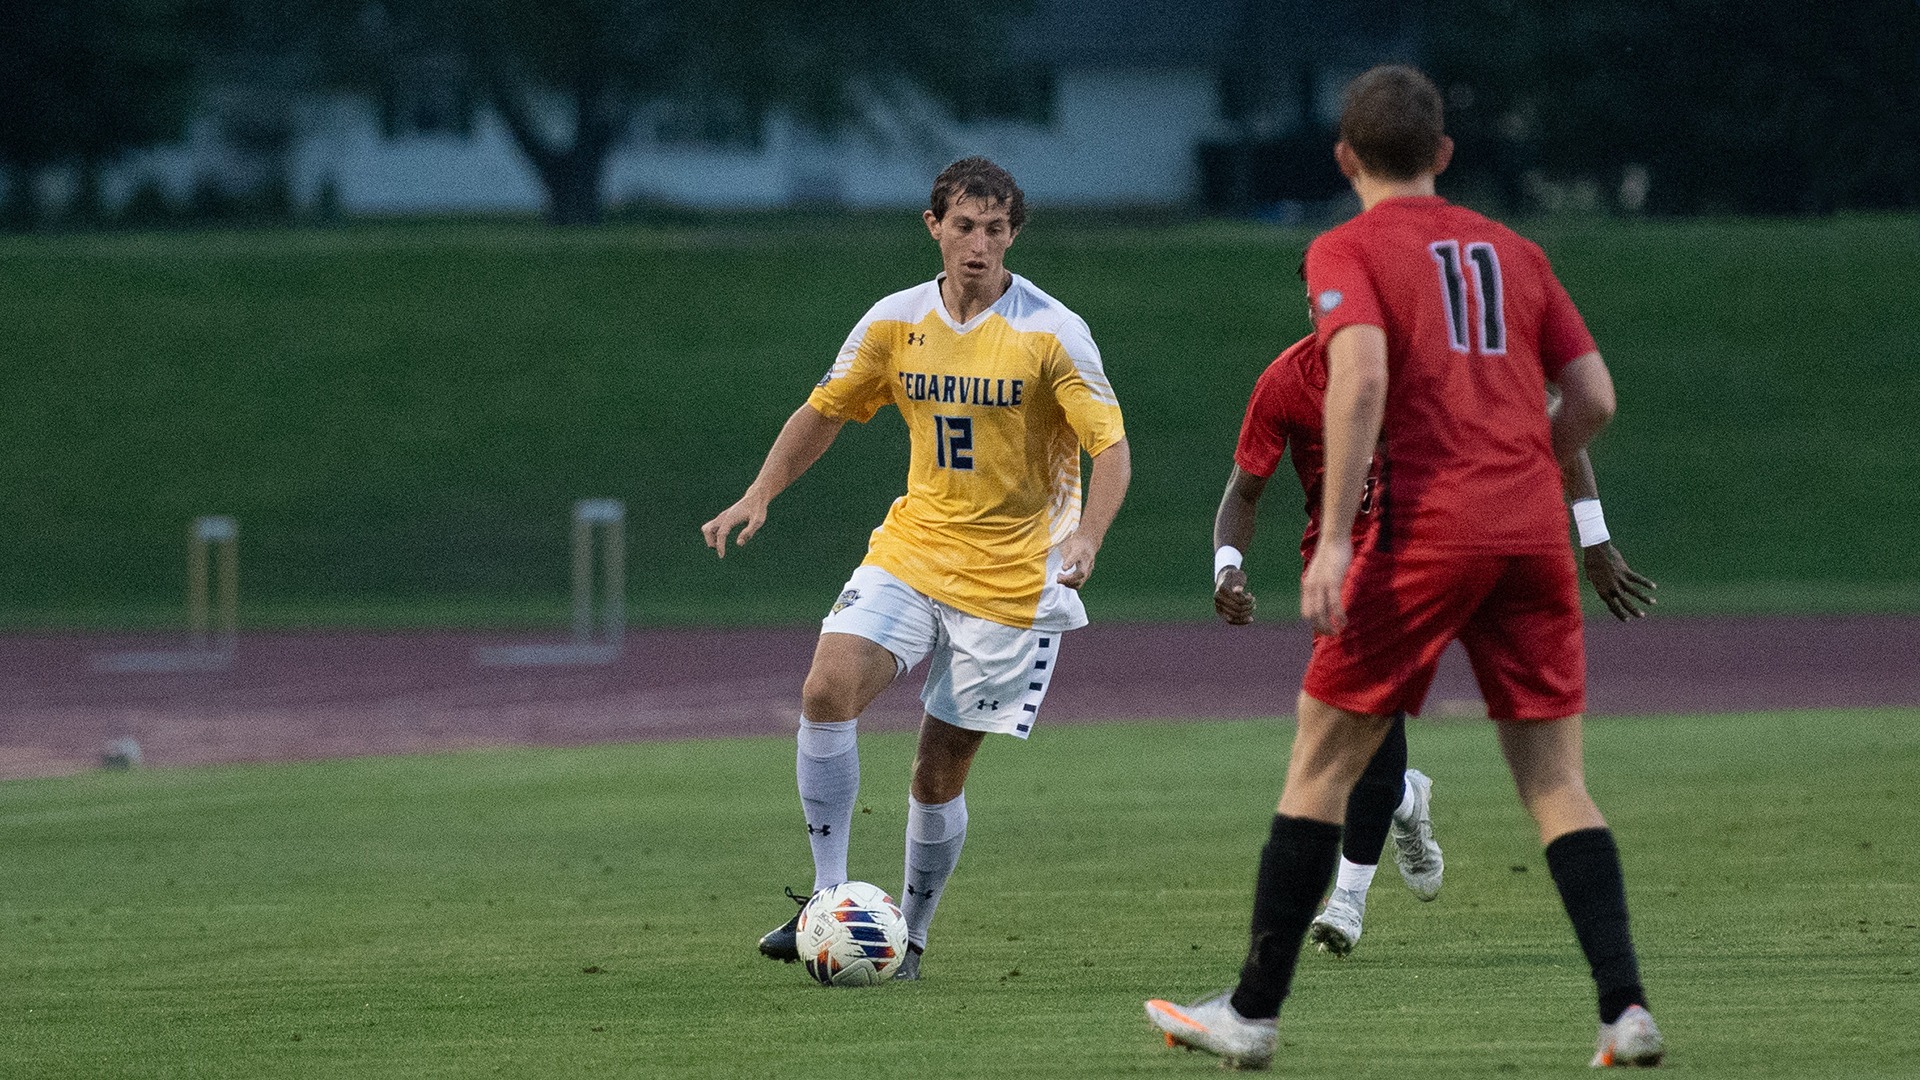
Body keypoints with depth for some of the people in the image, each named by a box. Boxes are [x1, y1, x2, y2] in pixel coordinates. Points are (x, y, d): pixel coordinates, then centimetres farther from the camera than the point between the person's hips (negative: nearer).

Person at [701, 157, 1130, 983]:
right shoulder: (896, 322, 1)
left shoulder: (1051, 333, -11)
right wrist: (760, 495, 1)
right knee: (827, 691, -21)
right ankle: (829, 899, -12)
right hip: (911, 548, 3)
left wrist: (1085, 538, -30)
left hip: (1012, 574, -3)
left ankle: (911, 936, 19)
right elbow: (826, 410, 14)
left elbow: (1111, 448, -13)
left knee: (941, 768, -1)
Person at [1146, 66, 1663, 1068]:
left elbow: (1361, 374, -15)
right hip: (1534, 533, 4)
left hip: (1424, 531, -4)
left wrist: (1333, 536, -17)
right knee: (1556, 784, 5)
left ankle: (1251, 1012, 8)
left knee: (1320, 764, 6)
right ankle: (1625, 1007, -10)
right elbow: (1593, 397, 13)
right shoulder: (1512, 251, 17)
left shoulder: (1346, 251, 3)